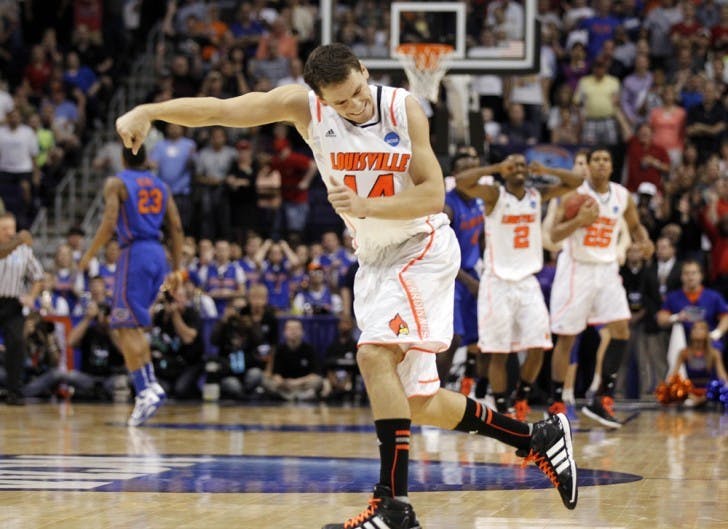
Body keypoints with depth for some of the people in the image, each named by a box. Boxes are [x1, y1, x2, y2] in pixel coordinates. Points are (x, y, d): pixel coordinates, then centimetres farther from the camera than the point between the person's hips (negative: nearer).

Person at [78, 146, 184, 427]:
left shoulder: (116, 183, 0)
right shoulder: (161, 186, 16)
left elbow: (109, 222, -13)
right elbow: (176, 228, 12)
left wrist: (89, 255, -5)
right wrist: (176, 270, 16)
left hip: (135, 253, -6)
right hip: (158, 255, 6)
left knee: (127, 327, -5)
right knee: (133, 324, 17)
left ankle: (146, 390, -17)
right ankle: (149, 384, 7)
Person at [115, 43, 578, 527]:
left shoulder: (403, 108, -15)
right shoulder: (304, 106, -10)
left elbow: (433, 195, -16)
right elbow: (220, 110, -17)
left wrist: (366, 206, -29)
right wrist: (147, 112, -29)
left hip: (423, 248, -6)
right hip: (376, 259, 6)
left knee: (375, 354, -26)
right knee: (418, 402, 8)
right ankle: (538, 439, 24)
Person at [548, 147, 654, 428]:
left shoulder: (623, 196, 2)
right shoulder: (575, 194, -10)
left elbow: (635, 226, 18)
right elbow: (554, 234, -13)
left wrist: (644, 242, -3)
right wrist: (580, 220, -29)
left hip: (607, 269, 4)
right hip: (576, 268, -4)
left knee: (621, 329, -10)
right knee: (566, 337, 0)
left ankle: (602, 400, -4)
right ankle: (556, 405, 10)